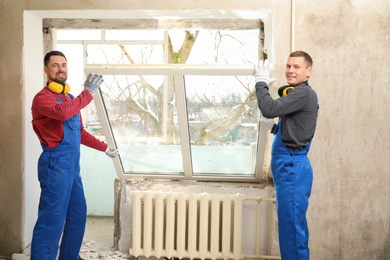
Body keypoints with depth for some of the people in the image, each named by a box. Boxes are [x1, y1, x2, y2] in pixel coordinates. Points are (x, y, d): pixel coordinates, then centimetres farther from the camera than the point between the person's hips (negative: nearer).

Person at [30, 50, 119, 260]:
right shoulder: (42, 98, -9)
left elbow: (79, 132, 27)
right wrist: (87, 93, -23)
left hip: (72, 164, 9)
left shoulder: (69, 98, 19)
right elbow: (62, 112, -32)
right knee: (52, 219, -7)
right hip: (56, 163, -9)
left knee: (78, 213, 16)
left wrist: (104, 148, 29)